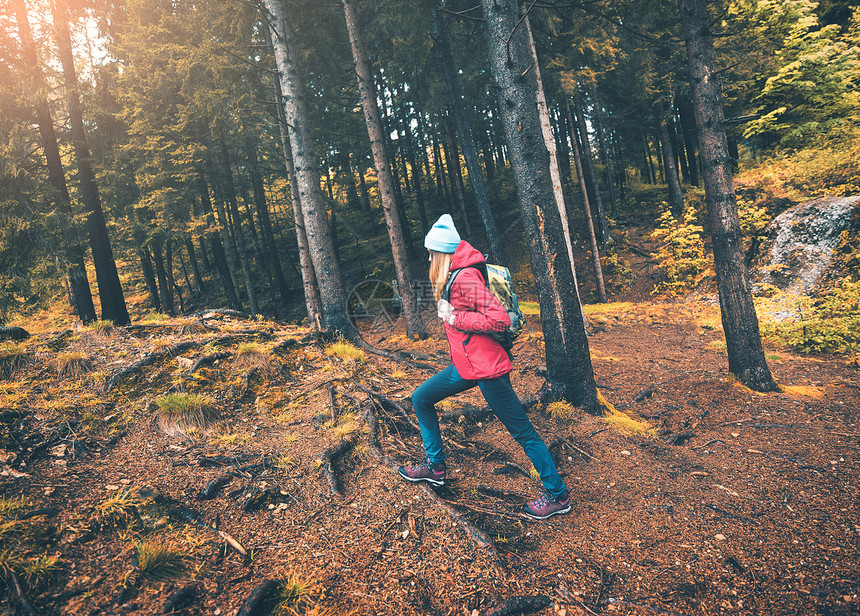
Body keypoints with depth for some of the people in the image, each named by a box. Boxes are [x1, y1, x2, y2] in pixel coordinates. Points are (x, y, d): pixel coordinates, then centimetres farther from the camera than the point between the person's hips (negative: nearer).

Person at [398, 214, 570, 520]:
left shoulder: (466, 278, -20)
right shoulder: (454, 276, 9)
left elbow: (500, 319, -26)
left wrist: (454, 317, -19)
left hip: (486, 368, -10)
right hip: (465, 366, 10)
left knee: (522, 431, 0)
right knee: (421, 398, 16)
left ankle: (557, 495, 14)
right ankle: (435, 466, 28)